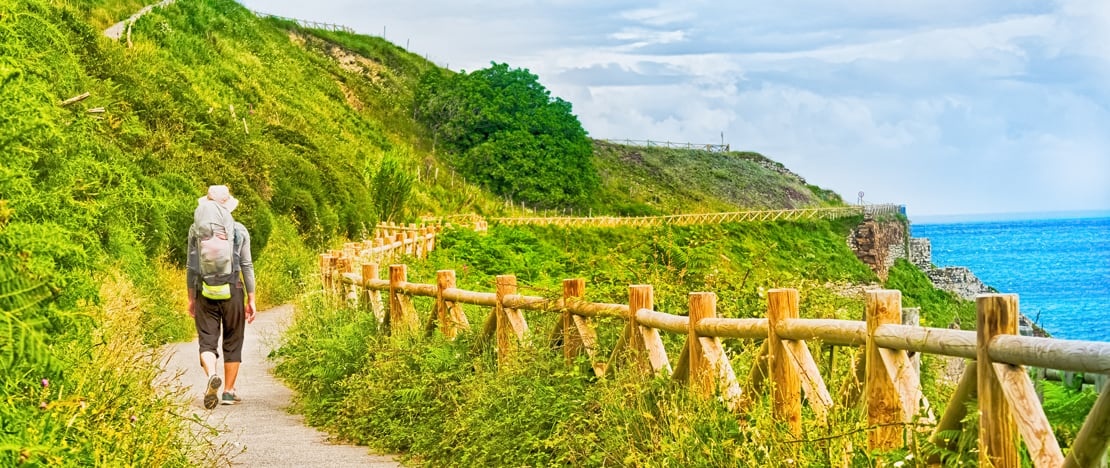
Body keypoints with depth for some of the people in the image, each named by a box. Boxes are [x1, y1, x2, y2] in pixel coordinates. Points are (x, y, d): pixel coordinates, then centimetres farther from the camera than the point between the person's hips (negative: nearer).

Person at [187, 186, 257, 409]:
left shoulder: (197, 230, 0)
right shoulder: (239, 230, -1)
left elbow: (192, 267, 2)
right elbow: (247, 266, 0)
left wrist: (191, 298, 10)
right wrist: (251, 299, 6)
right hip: (233, 291, 0)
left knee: (207, 340, 2)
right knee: (232, 342, 10)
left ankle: (211, 375, -26)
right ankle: (229, 391, 14)